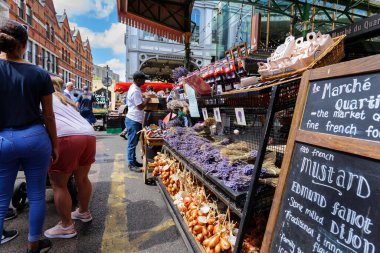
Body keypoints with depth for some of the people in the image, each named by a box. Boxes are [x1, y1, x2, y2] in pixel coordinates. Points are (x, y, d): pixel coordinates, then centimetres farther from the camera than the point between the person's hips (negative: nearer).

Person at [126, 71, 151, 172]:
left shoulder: (135, 88, 13)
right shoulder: (135, 91, -20)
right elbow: (140, 106, -19)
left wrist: (144, 98, 9)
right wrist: (147, 99, -6)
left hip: (136, 120, 10)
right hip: (134, 121, -10)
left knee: (134, 142, 16)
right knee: (132, 143, -2)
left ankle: (133, 161, 26)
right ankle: (131, 164, 7)